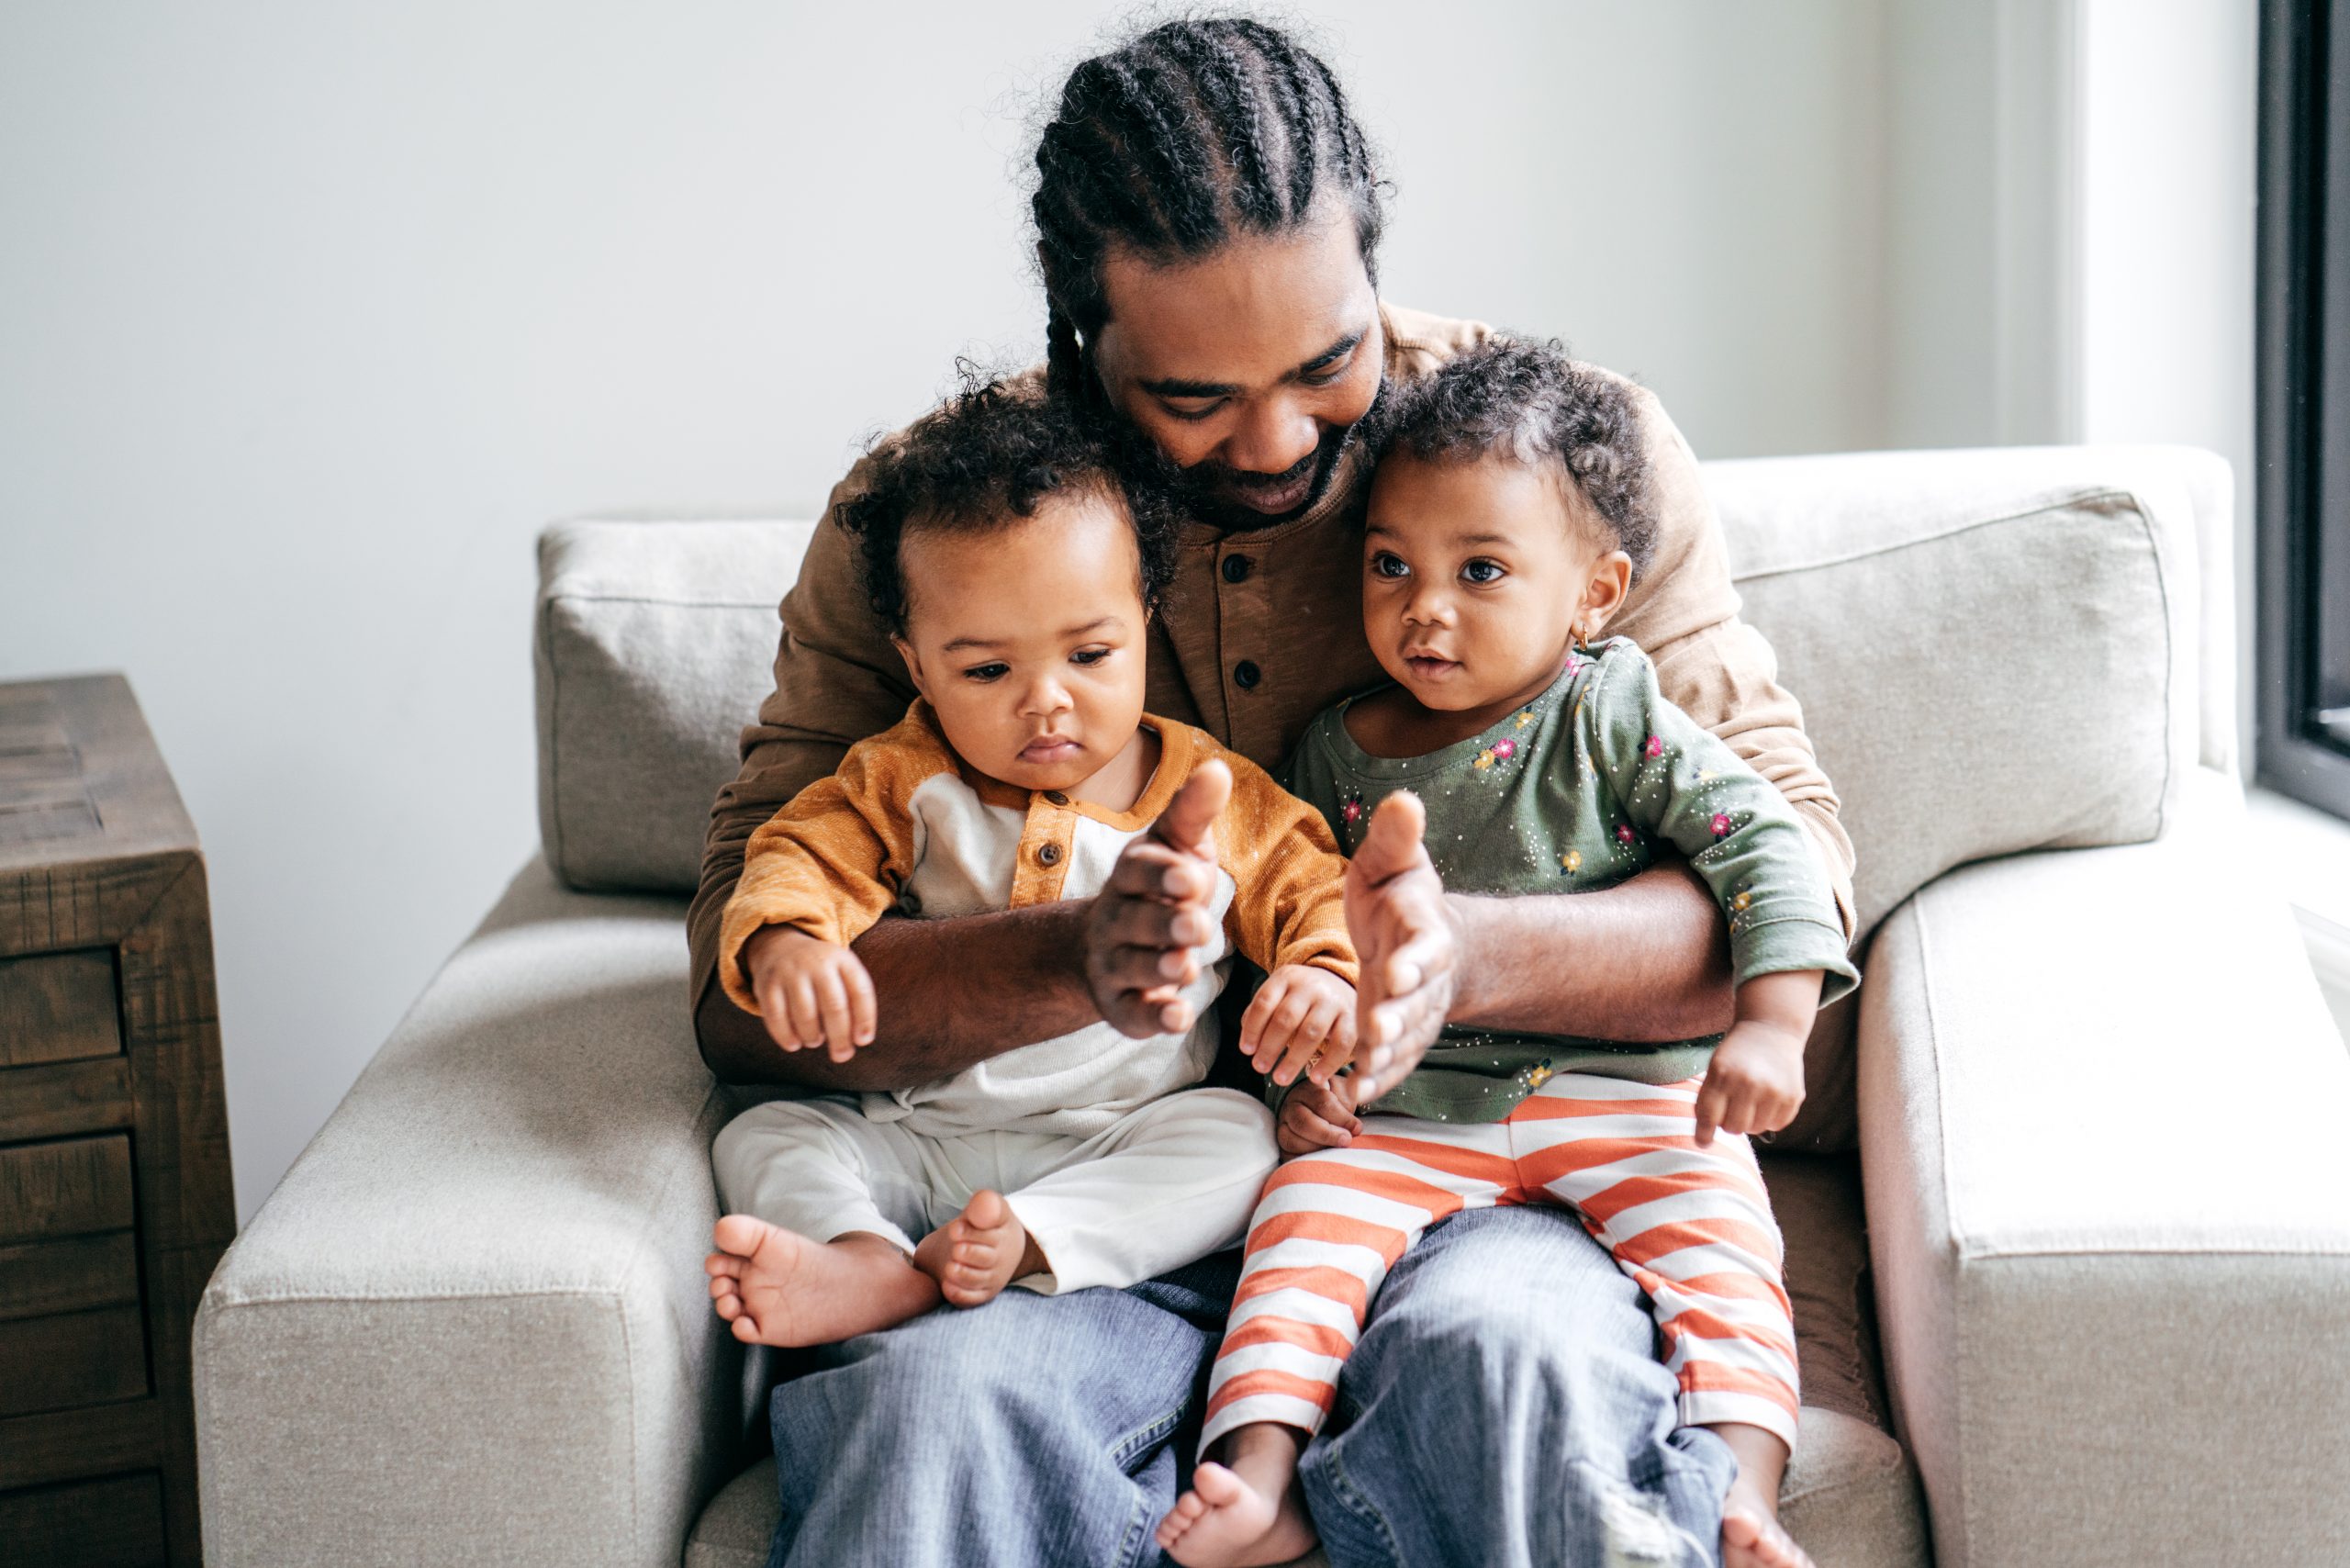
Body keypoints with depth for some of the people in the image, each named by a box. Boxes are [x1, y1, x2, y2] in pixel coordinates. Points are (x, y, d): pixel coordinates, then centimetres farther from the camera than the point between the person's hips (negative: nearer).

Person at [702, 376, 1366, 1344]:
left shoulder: (1213, 795, 2)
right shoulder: (908, 783, 4)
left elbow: (1313, 891, 5)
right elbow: (806, 856, -2)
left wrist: (1329, 974, -19)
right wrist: (785, 942, -26)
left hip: (1121, 1142, -2)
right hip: (919, 1137, 2)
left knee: (1236, 1137, -27)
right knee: (763, 1137, -13)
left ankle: (1023, 1242, -39)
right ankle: (874, 1265, -41)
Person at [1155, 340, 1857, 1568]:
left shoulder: (1613, 719, -2)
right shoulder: (1338, 752, 8)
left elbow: (1762, 842, -7)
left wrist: (1769, 1028, -19)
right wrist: (1300, 1066, 0)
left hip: (1624, 1093, -2)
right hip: (1410, 1113, 2)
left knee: (1712, 1236, -25)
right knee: (1306, 1216, -22)